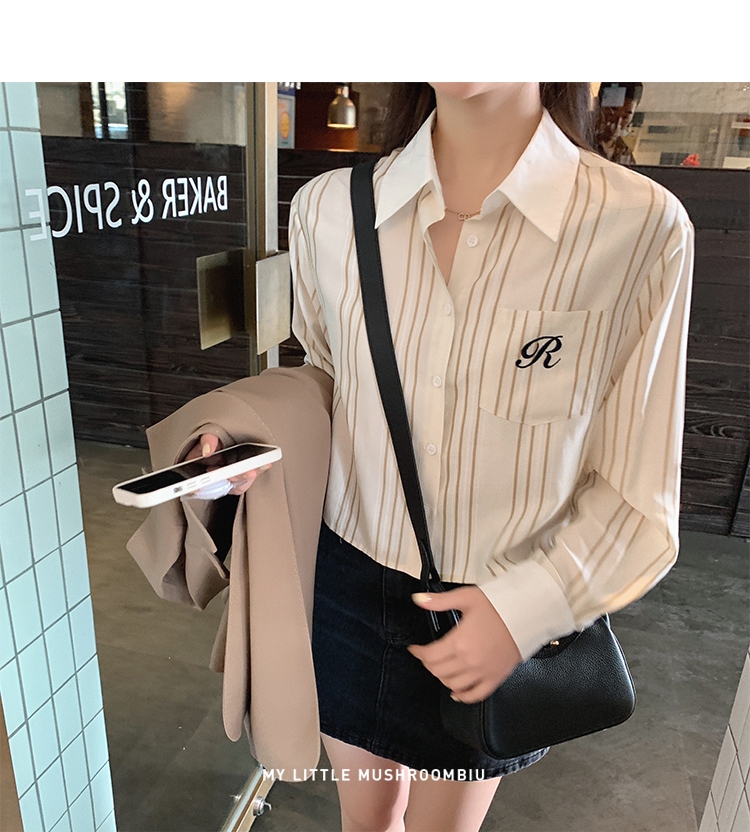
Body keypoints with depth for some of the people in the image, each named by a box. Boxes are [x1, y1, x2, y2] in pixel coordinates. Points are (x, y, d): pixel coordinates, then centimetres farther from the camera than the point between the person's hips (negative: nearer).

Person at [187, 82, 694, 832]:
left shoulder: (641, 228, -19)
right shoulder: (329, 209, -10)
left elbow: (635, 492, -10)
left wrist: (527, 607, -20)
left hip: (499, 615, -1)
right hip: (349, 587, 2)